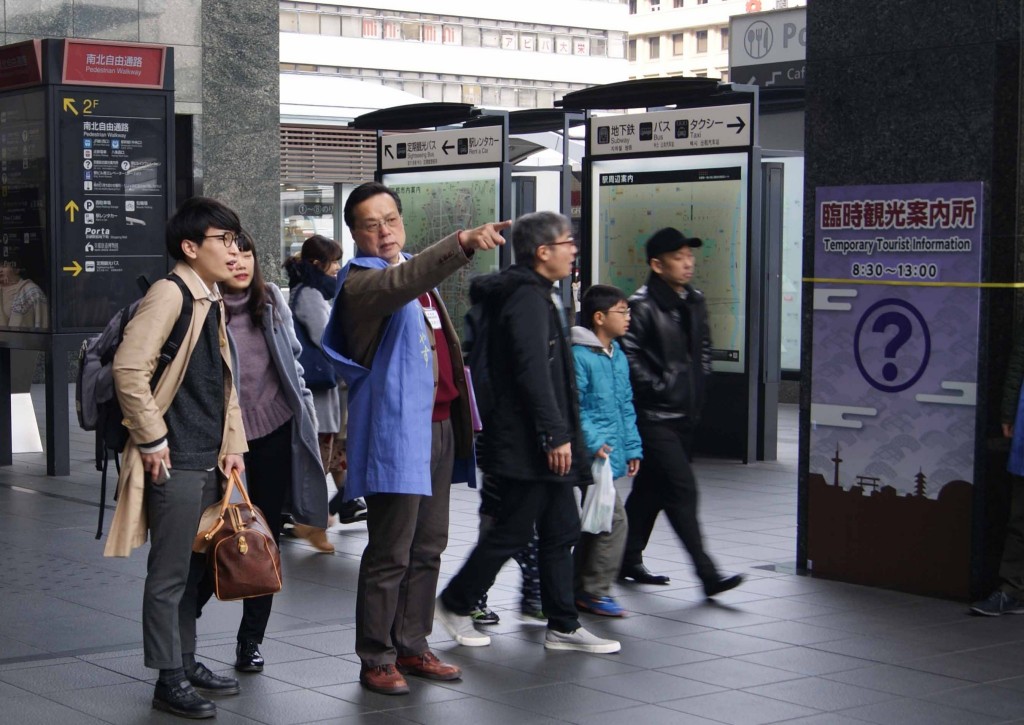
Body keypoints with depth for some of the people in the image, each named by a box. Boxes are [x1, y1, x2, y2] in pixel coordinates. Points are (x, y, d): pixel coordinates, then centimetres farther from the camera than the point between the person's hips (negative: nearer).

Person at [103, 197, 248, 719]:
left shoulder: (213, 301, 14)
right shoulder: (169, 294, -14)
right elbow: (128, 369, -22)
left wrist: (232, 445, 13)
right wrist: (152, 441, -17)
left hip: (209, 461, 9)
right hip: (175, 462, -9)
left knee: (193, 569, 16)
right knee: (169, 575, -1)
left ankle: (187, 663, 27)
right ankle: (170, 680, 7)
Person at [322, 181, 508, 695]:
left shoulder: (417, 273, 17)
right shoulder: (362, 281, -10)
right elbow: (403, 282, -33)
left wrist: (460, 415, 16)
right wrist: (464, 243, -48)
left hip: (439, 424, 9)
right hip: (397, 431, -8)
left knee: (428, 549, 13)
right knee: (390, 554, -5)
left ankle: (412, 647, 22)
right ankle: (376, 659, 5)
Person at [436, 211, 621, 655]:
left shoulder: (541, 297, 17)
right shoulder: (526, 299, -16)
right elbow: (533, 373, -24)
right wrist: (555, 435, -24)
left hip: (544, 444, 10)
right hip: (528, 445, -10)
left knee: (560, 532, 11)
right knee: (512, 531, -1)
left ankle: (563, 626, 17)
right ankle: (455, 604, 15)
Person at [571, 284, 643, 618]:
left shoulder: (619, 357, 15)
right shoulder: (578, 356, -13)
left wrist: (632, 448, 16)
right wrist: (593, 442, -21)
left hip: (611, 455, 9)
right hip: (593, 456, -9)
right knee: (614, 519, -12)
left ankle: (580, 588, 24)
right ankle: (595, 590, -2)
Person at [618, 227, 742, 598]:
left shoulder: (695, 302, 12)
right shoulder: (643, 306, -14)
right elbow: (628, 355, -18)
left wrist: (699, 380, 11)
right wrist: (657, 387, -17)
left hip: (686, 413, 8)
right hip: (655, 415, -8)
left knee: (652, 488, 17)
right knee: (683, 490, -11)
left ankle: (629, 559, 29)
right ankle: (708, 574, -10)